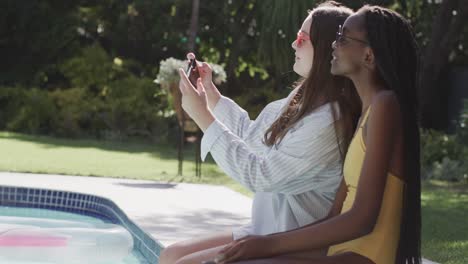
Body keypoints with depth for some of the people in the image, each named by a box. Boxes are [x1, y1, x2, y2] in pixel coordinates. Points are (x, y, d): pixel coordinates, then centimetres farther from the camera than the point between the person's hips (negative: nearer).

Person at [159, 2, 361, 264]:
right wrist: (210, 92, 18)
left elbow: (261, 175, -22)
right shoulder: (305, 101, 7)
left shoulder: (329, 123, -23)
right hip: (268, 233, 10)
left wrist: (203, 116, -17)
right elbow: (252, 135, 24)